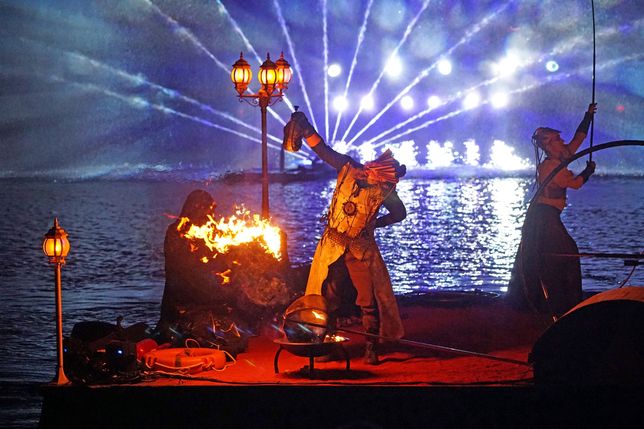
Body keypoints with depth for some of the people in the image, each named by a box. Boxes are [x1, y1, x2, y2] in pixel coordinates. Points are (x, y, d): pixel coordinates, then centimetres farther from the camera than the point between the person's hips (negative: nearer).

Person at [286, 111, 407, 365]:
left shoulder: (385, 190, -9)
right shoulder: (348, 169, -8)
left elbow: (400, 213, 10)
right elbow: (321, 149, -7)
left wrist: (375, 223, 1)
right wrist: (305, 129, -21)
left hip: (361, 247, -1)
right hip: (332, 243, 1)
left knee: (370, 299, -4)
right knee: (325, 296, 6)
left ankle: (371, 349, 4)